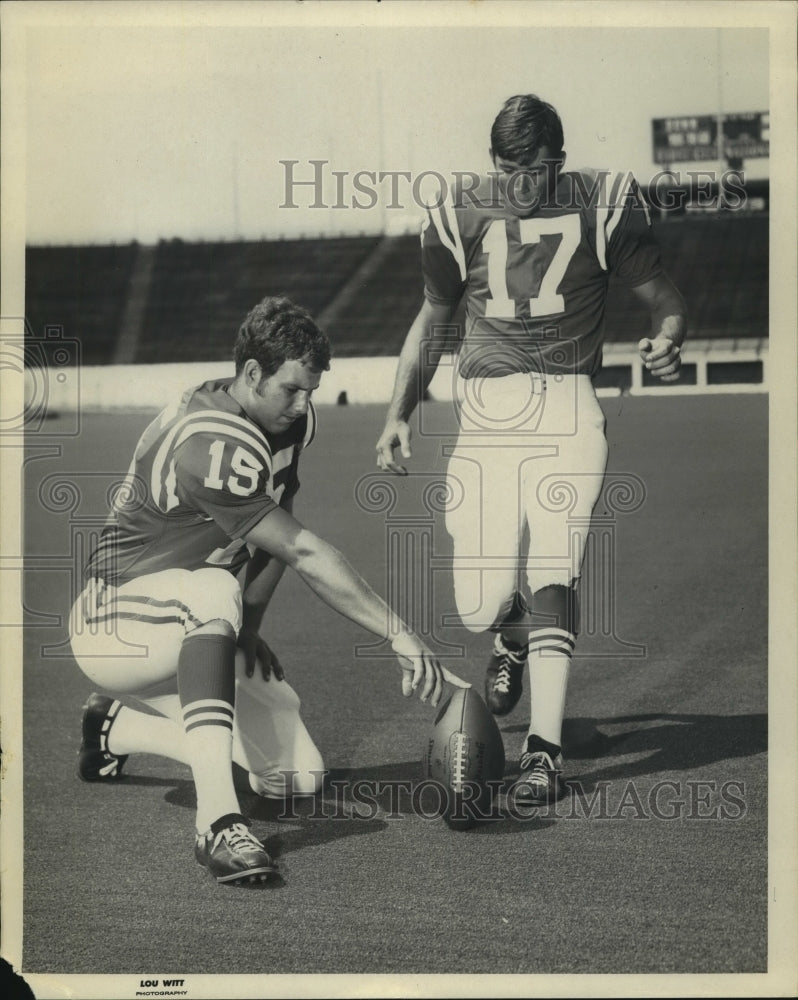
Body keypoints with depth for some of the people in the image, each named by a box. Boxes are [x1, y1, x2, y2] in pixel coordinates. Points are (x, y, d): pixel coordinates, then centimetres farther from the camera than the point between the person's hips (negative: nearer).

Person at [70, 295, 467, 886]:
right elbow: (305, 555, -30)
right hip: (114, 628, -9)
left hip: (193, 638, 9)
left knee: (298, 779, 1)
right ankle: (219, 822, -49)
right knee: (212, 592, -41)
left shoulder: (292, 422, 1)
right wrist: (401, 637, -30)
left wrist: (248, 628, -9)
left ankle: (120, 728, 22)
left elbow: (277, 538, 6)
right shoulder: (212, 445, -28)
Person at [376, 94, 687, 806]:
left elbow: (661, 293, 9)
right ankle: (513, 641, 34)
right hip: (486, 411, 2)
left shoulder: (603, 205, 0)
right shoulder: (460, 215, 5)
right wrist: (399, 413, 12)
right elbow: (435, 319, 19)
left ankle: (545, 750, -13)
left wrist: (666, 340, -14)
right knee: (481, 603, -5)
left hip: (567, 408, -2)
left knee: (551, 573, -18)